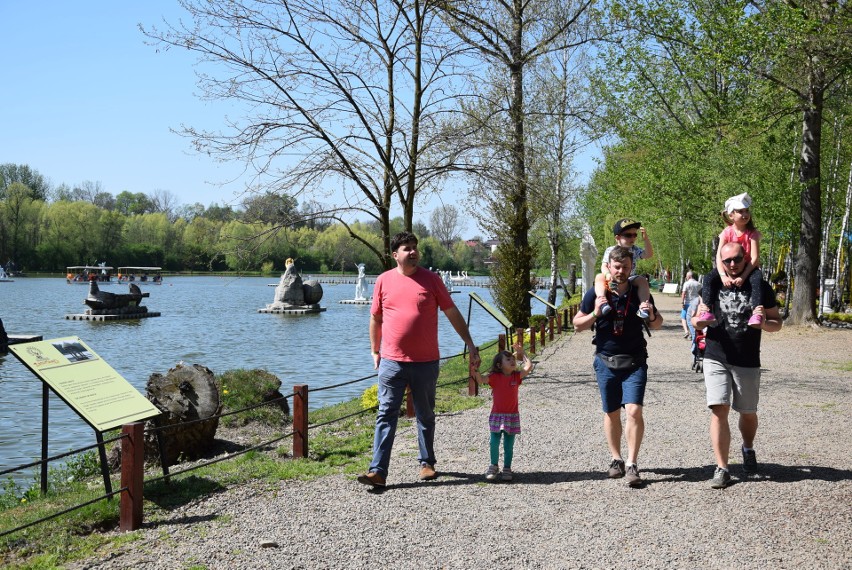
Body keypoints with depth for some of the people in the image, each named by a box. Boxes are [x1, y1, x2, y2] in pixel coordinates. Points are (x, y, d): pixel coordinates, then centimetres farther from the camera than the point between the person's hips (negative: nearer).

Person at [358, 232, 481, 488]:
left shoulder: (431, 279, 1)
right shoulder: (384, 280, 4)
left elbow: (453, 313, 6)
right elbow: (375, 318, 13)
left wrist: (470, 344, 4)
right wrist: (374, 351, 14)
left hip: (426, 362, 0)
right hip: (392, 362, 0)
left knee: (425, 415, 12)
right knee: (386, 415, -3)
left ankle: (427, 463, 27)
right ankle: (378, 471, -4)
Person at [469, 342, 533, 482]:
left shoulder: (516, 376, 1)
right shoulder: (494, 377, -5)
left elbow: (529, 367, -9)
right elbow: (481, 379, -19)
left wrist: (522, 354, 1)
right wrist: (475, 370, -37)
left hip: (512, 416, 1)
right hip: (497, 415, -1)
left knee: (509, 445, 6)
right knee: (494, 443, 2)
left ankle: (507, 469, 17)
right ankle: (493, 466, 21)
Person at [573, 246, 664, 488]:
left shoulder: (640, 293, -2)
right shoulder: (596, 294, -3)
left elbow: (656, 324, 11)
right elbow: (577, 325, 2)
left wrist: (651, 315, -12)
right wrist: (595, 313, -16)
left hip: (635, 362, -1)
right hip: (606, 361, 1)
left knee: (634, 410, -14)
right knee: (611, 413, 10)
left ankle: (631, 465, -7)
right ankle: (616, 459, 26)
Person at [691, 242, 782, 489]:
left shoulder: (760, 287, 1)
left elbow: (777, 322, 6)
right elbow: (696, 320, 11)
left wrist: (764, 323, -17)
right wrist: (699, 319, -14)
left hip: (747, 362, 0)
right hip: (716, 358, 0)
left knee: (748, 413, 14)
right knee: (719, 410, -12)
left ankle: (748, 449, 45)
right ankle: (721, 468, -7)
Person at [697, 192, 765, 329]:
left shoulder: (753, 233, -9)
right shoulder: (727, 232, -5)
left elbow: (755, 258, -17)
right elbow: (719, 256, -14)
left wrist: (743, 277, -30)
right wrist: (723, 276, -30)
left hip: (748, 267, -2)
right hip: (728, 268, 2)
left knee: (757, 278, -36)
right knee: (709, 278, -26)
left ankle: (757, 313, -45)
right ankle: (707, 312, -32)